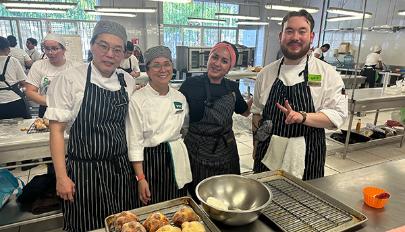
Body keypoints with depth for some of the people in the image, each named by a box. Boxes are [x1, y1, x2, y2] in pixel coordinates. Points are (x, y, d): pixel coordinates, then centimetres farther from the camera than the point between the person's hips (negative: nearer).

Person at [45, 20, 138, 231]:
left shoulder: (128, 82, 2)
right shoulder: (70, 79, -10)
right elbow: (56, 129, -7)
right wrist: (61, 177, -9)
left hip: (121, 169, 4)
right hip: (84, 172, -3)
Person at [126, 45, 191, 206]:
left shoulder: (180, 97, 2)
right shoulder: (138, 100, -12)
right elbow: (134, 142, -11)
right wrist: (140, 178, -12)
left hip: (177, 161, 4)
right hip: (150, 162, -4)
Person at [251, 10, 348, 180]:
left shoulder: (327, 73, -4)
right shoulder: (266, 73, 4)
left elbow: (338, 115, -10)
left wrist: (302, 117, -26)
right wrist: (256, 147, 10)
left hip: (306, 158, -2)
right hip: (268, 154, 2)